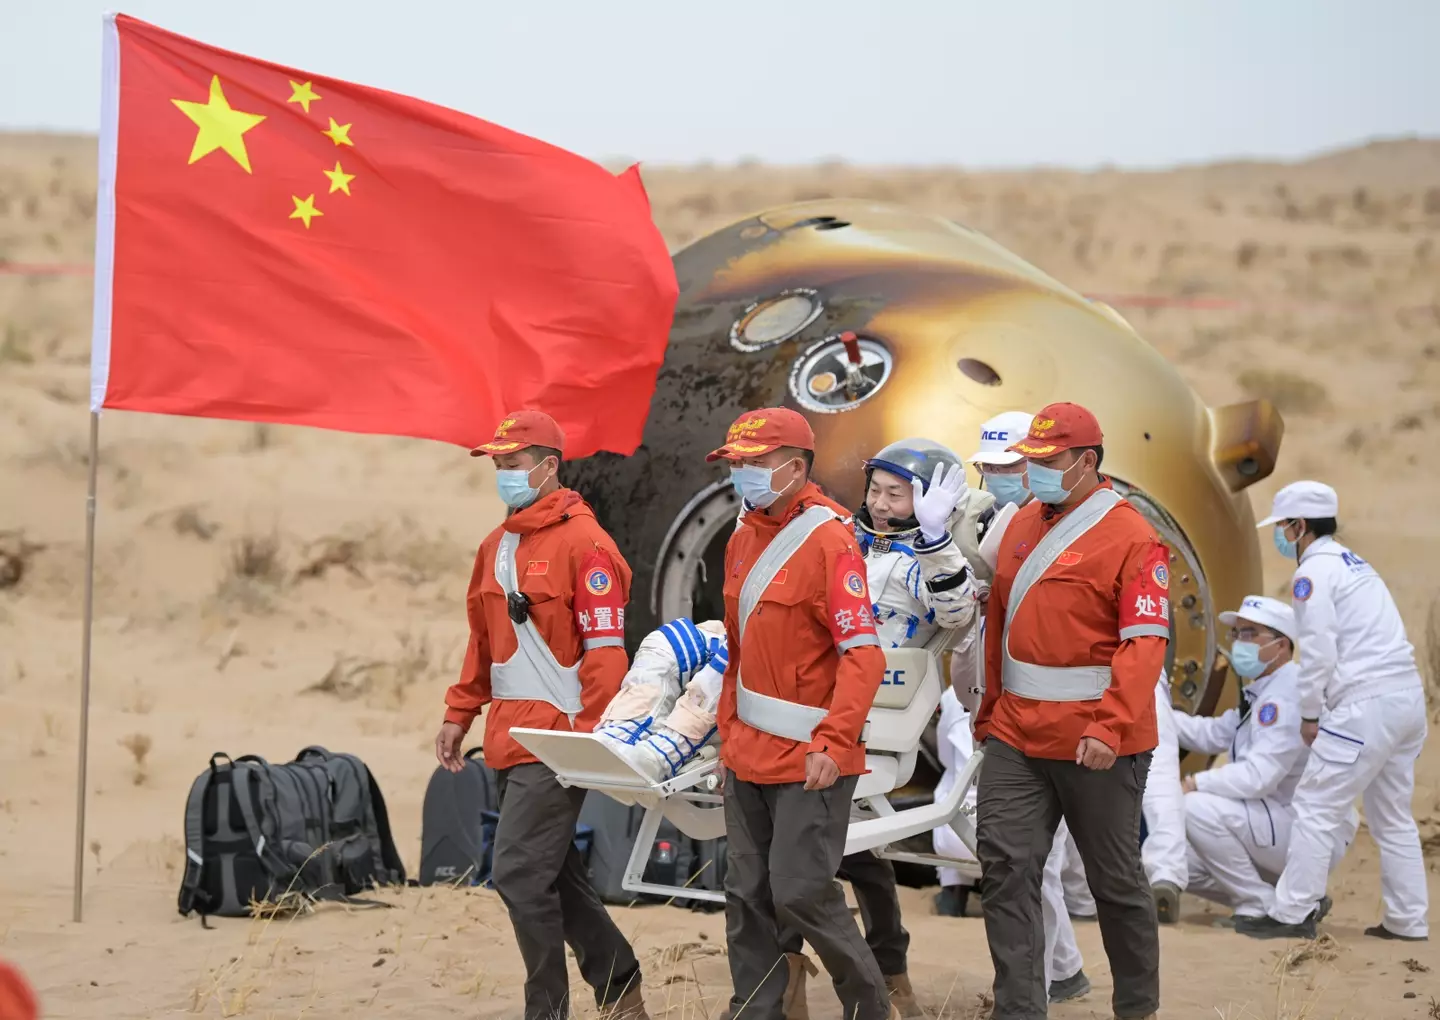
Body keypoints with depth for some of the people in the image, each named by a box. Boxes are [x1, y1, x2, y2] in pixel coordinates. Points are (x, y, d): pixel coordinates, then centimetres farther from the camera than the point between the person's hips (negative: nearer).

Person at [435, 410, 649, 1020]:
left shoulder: (583, 543, -11)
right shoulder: (496, 547, 15)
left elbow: (604, 648, -15)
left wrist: (591, 734, -19)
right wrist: (459, 713, 18)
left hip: (557, 738, -9)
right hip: (510, 737, 9)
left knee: (520, 872, -11)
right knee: (554, 875, 13)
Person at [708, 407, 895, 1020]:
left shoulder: (828, 541, -14)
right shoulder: (743, 540, 11)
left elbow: (863, 654, -19)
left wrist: (833, 743, -26)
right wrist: (729, 733, 17)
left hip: (809, 758, -8)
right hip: (749, 756, 8)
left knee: (800, 890, -7)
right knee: (747, 894, 8)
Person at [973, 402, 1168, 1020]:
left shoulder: (1130, 538, -12)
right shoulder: (1022, 525, 11)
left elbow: (1145, 641, -19)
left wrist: (1112, 727, -27)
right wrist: (991, 711, 22)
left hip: (1096, 743, -6)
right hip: (1016, 736, 6)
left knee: (1115, 878, 8)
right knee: (1005, 866, -3)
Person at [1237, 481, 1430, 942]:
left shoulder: (1314, 571, -6)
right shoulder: (1352, 563, 22)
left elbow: (1319, 651, -13)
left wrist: (1309, 715, -2)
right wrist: (1321, 710, 17)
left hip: (1367, 703, -9)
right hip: (1409, 696, 9)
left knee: (1315, 808, -4)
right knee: (1393, 817, 15)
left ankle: (1292, 914, -2)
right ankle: (1407, 920, 16)